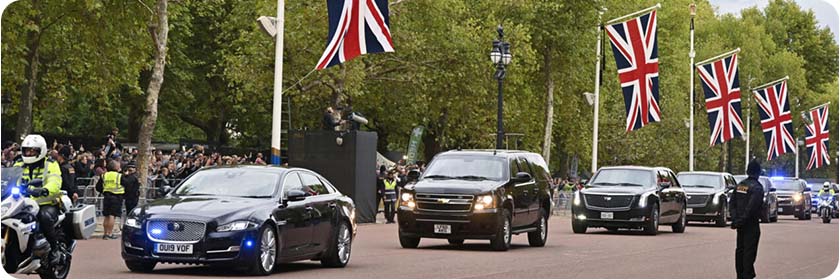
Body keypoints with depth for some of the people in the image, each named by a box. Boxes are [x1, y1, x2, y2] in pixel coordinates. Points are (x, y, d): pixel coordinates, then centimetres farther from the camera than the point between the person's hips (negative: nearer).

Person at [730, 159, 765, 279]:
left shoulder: (740, 185, 10)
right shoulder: (757, 187, -14)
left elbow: (732, 203, 8)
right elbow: (752, 206, -21)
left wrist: (735, 218, 2)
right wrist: (743, 219, -16)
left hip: (740, 224, 7)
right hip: (751, 224, -7)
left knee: (740, 250, 13)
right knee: (749, 250, -5)